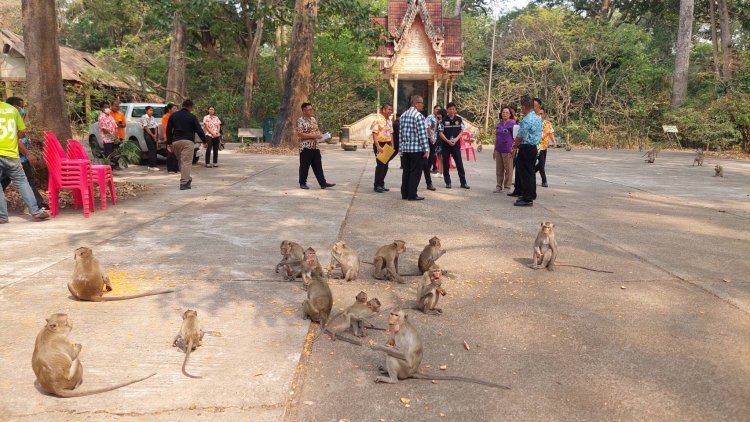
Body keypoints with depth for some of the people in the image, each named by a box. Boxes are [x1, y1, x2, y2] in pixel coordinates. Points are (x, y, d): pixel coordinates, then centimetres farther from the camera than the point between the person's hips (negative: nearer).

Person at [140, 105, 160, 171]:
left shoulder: (153, 118, 15)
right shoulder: (144, 117, -5)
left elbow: (156, 127, 9)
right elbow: (146, 127, -11)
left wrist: (155, 134, -7)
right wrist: (152, 135, -12)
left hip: (153, 134, 7)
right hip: (147, 134, -7)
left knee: (154, 149, 4)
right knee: (152, 149, -14)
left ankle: (150, 165, 9)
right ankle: (152, 166, -16)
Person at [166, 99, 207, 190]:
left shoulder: (173, 115, 12)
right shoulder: (192, 117, -1)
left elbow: (168, 130, 13)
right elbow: (199, 130, -1)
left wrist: (169, 143, 19)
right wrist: (204, 141, 10)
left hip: (175, 142, 5)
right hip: (188, 142, -5)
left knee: (181, 161, 18)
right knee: (186, 162, -5)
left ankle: (187, 179, 25)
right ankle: (184, 183, -10)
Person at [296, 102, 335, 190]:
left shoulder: (313, 119, 13)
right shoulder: (300, 121, -11)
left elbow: (317, 130, 24)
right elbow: (300, 134, -18)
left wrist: (318, 134, 0)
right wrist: (313, 135, -19)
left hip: (315, 147, 7)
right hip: (305, 147, -7)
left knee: (318, 166, 7)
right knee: (304, 166, 2)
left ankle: (323, 183, 9)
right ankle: (302, 183, 13)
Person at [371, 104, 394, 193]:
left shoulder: (389, 120, 13)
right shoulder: (378, 119, -11)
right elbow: (374, 133, -17)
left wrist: (392, 145, 12)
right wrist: (377, 146, -24)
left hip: (387, 144, 8)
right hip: (380, 144, -8)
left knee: (385, 165, 10)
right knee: (380, 165, -8)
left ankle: (381, 184, 19)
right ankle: (377, 185, -1)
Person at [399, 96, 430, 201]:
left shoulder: (403, 115, 11)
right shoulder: (419, 116, -12)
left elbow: (400, 133, 12)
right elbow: (422, 134, -16)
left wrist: (401, 148, 15)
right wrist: (426, 149, -13)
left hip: (405, 148, 7)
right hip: (417, 149, -7)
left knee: (406, 171, 13)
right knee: (415, 172, 0)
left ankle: (404, 193, 16)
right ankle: (412, 195, 2)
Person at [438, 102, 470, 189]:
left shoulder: (459, 119, 3)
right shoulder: (444, 120, -2)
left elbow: (461, 131, 5)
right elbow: (440, 132, -3)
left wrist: (456, 139, -11)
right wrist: (448, 141, -16)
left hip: (456, 145, 1)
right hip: (445, 145, -1)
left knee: (460, 164, 2)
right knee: (446, 165, 4)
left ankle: (463, 182, 8)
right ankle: (447, 182, 13)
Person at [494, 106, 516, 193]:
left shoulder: (512, 124, -5)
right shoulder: (499, 124, 12)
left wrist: (513, 148, -14)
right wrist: (494, 150, 15)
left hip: (507, 151, -6)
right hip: (498, 150, 6)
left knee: (508, 169, 2)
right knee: (499, 169, 10)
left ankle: (507, 187, 10)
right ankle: (499, 186, 18)